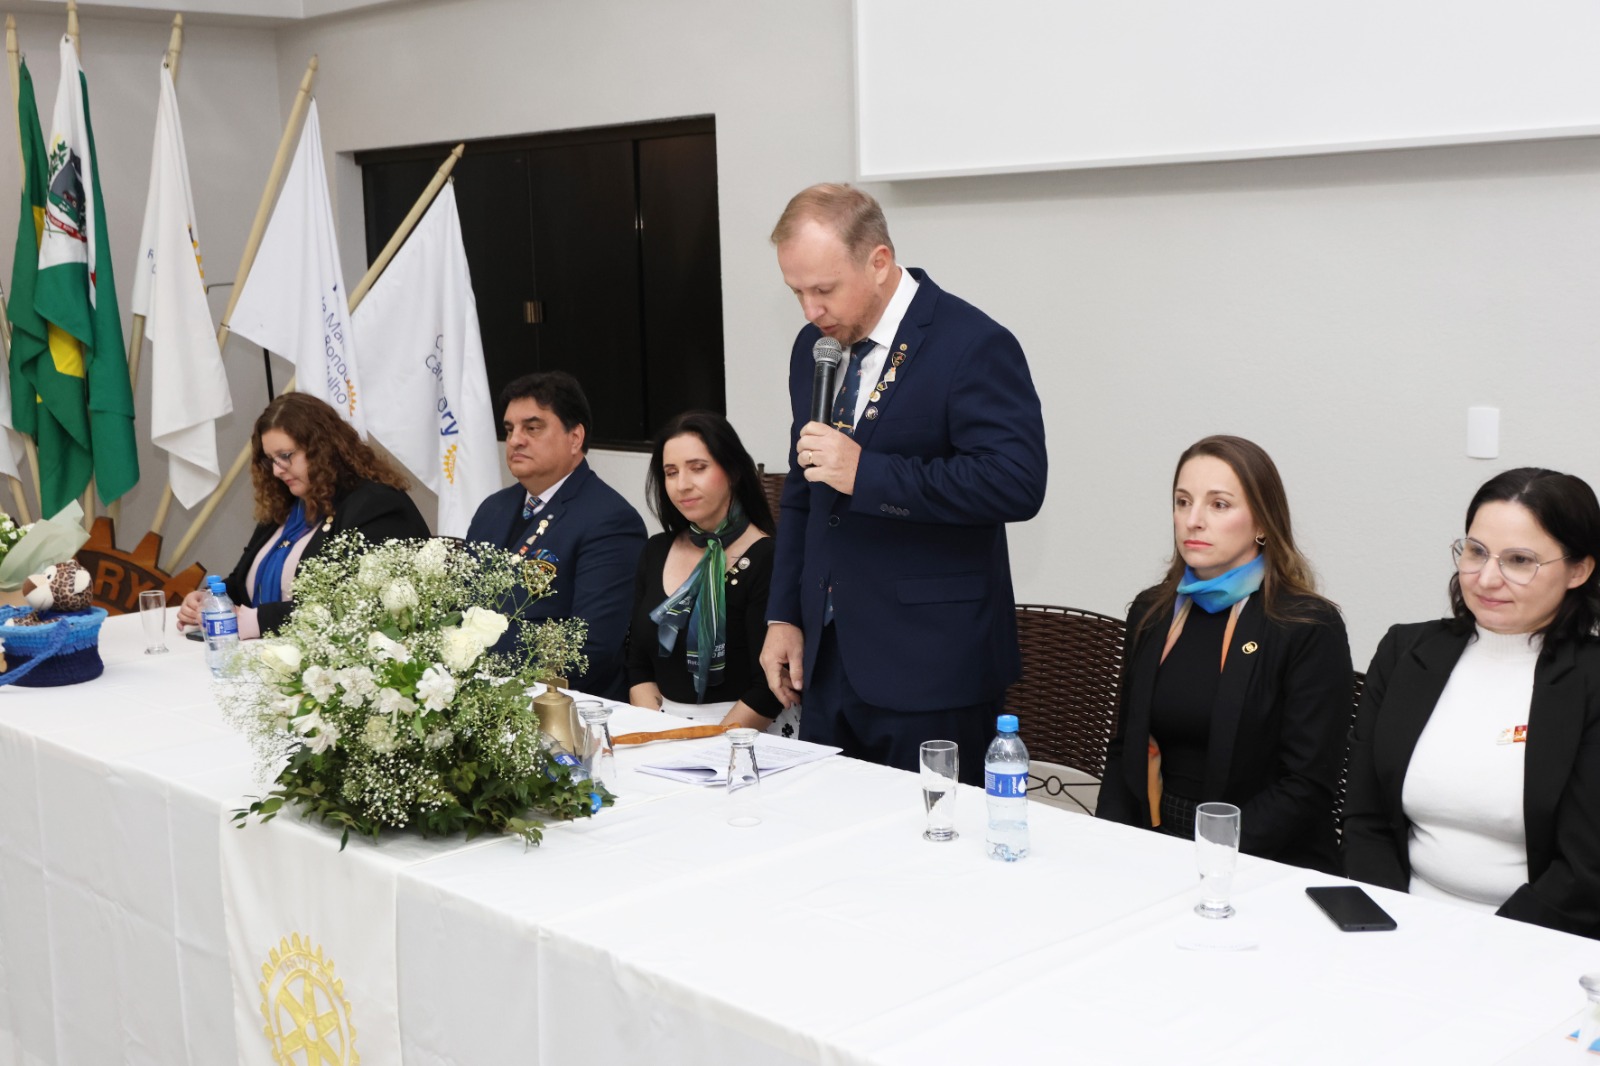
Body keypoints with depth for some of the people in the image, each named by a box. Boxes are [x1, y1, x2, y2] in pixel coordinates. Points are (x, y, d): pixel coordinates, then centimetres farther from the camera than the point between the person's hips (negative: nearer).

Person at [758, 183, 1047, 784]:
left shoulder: (973, 345, -12)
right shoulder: (814, 347, 11)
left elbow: (1018, 483, -23)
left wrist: (866, 472, -24)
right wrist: (784, 616, 13)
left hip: (931, 668, -7)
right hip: (828, 661, 7)